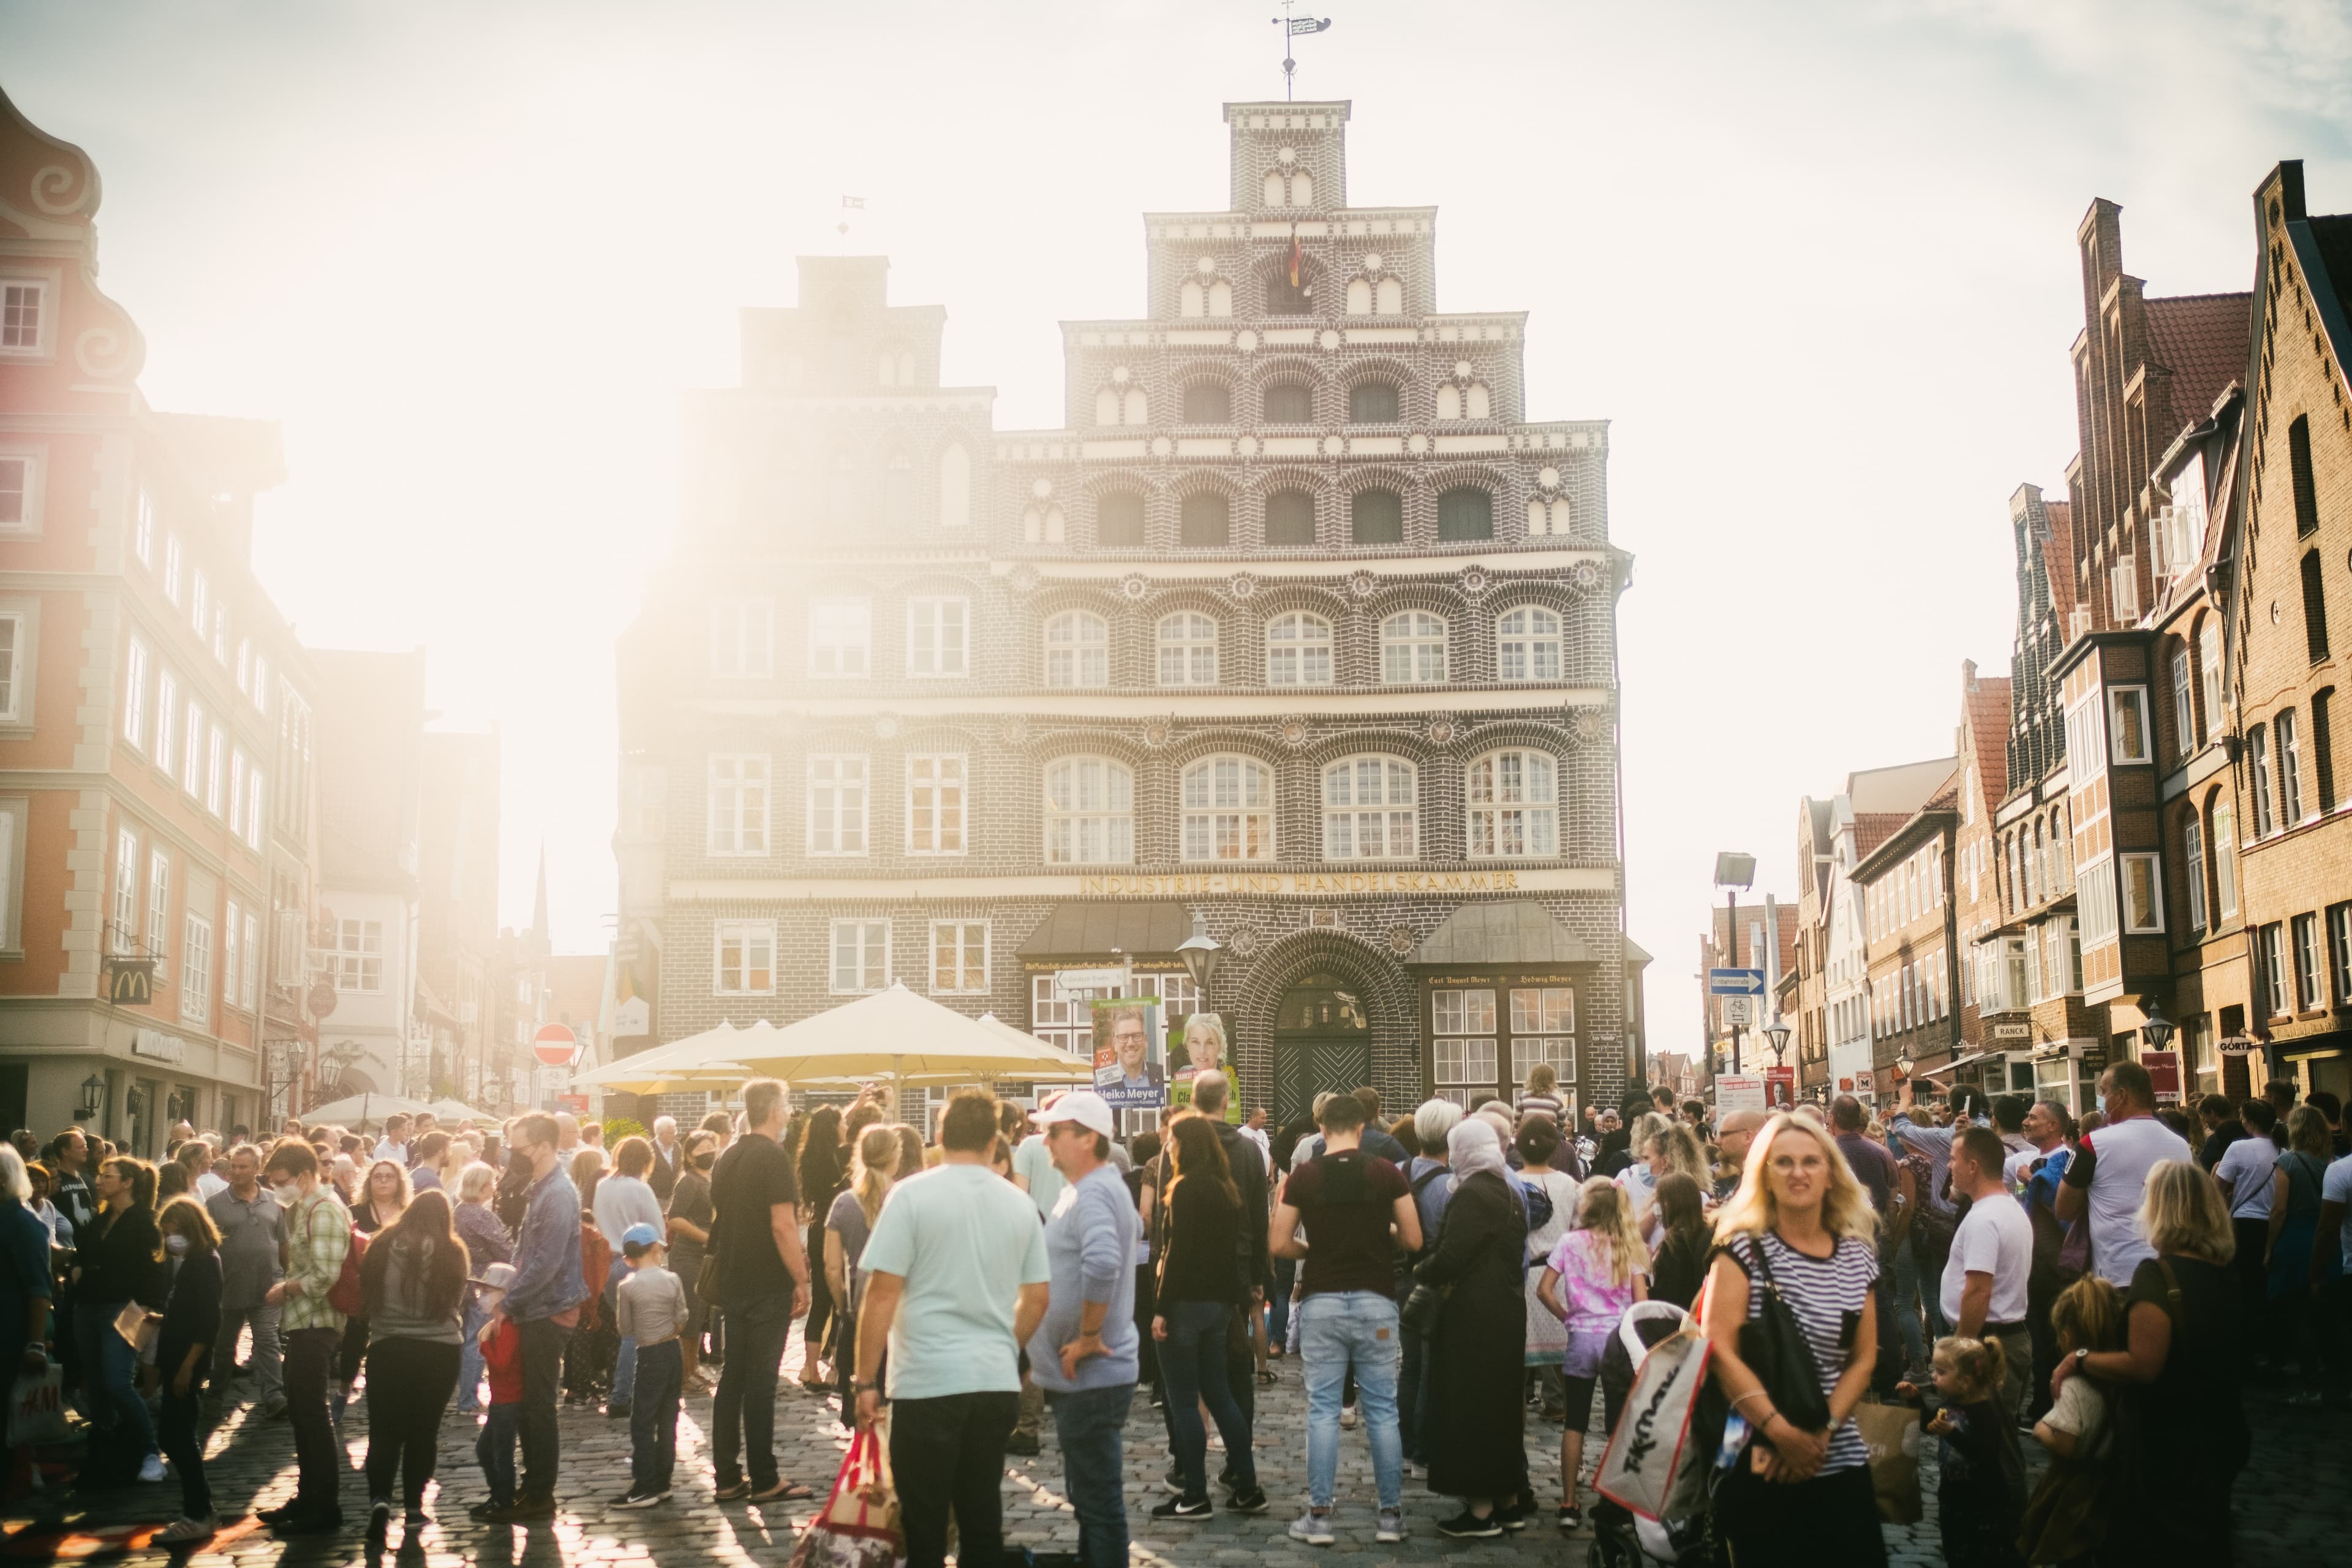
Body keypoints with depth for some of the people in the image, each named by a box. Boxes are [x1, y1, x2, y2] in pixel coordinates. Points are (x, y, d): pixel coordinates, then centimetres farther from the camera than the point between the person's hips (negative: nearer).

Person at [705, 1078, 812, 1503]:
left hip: (732, 1285, 8)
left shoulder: (727, 1160, 11)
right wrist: (801, 1280, -14)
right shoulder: (773, 1157, -15)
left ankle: (727, 1477, 14)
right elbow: (783, 1225, -20)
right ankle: (764, 1481, 3)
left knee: (732, 1379, 11)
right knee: (760, 1384, -3)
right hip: (769, 1287, -7)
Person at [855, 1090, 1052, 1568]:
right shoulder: (1019, 1204, 7)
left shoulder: (912, 1194, -7)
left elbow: (881, 1293, -10)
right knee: (982, 1518, 12)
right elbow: (1036, 1299, 12)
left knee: (924, 1525, 3)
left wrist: (866, 1381, -5)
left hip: (929, 1381, -4)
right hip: (998, 1382, 5)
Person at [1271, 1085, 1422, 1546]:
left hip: (1321, 1302, 0)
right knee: (1382, 1411, 7)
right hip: (1375, 1300, 0)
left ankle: (1319, 1516, 7)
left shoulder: (1303, 1176, -2)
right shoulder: (1386, 1172, -2)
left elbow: (1280, 1245, -3)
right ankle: (1391, 1515, 11)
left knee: (1323, 1410, 5)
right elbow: (1413, 1240, 0)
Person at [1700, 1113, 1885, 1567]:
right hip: (1761, 1464, -3)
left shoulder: (1858, 1257, 7)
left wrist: (1821, 1433, -9)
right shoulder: (1745, 1249, -4)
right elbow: (1719, 1351, -11)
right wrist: (1781, 1432, -19)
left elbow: (1863, 1359, 6)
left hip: (1841, 1463, 3)